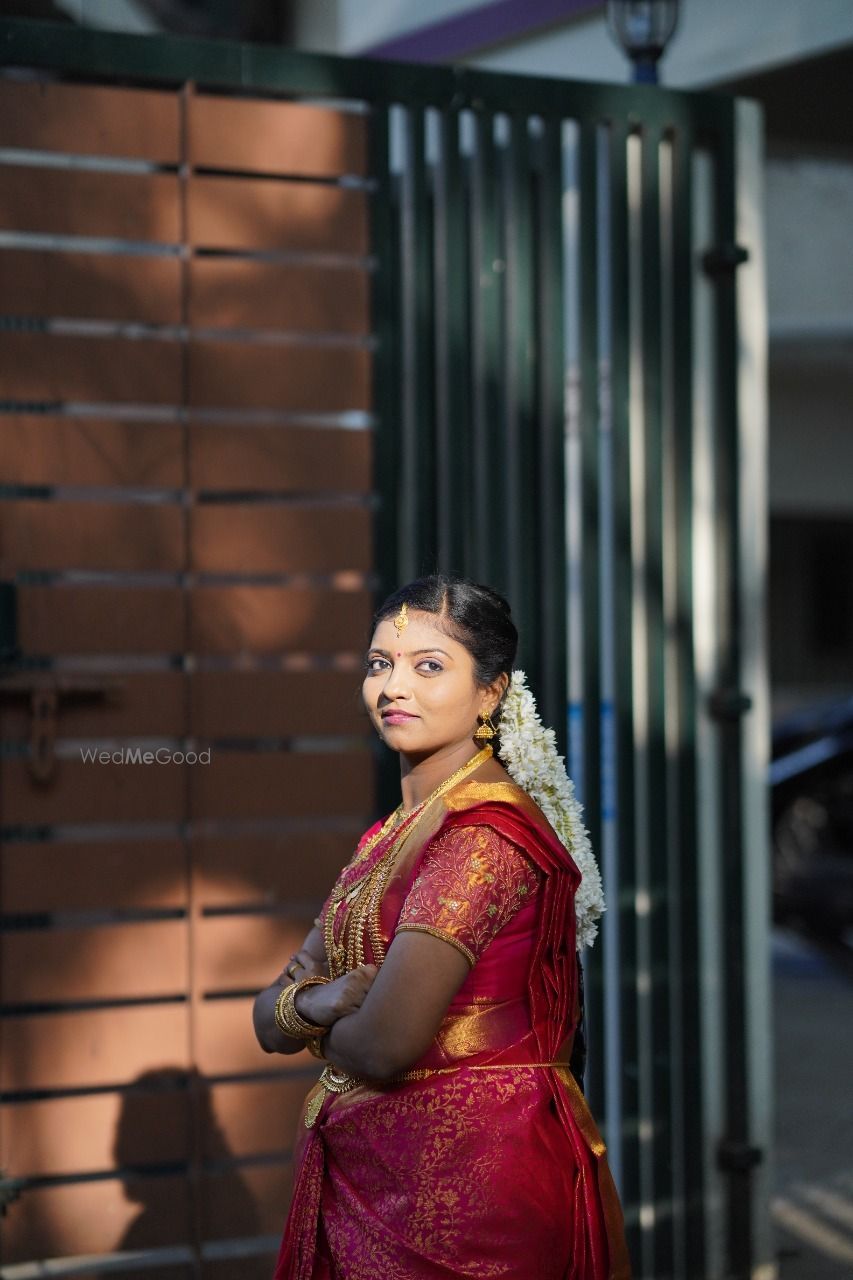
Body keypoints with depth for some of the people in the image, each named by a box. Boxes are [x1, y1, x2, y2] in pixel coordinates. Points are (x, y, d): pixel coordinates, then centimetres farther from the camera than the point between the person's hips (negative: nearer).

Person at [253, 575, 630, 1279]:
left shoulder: (484, 834, -19)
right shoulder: (393, 833, 10)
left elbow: (385, 1045, -26)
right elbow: (269, 1019, 7)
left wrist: (318, 1021, -4)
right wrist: (319, 1000, -15)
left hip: (465, 1188, -8)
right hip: (372, 1183, 8)